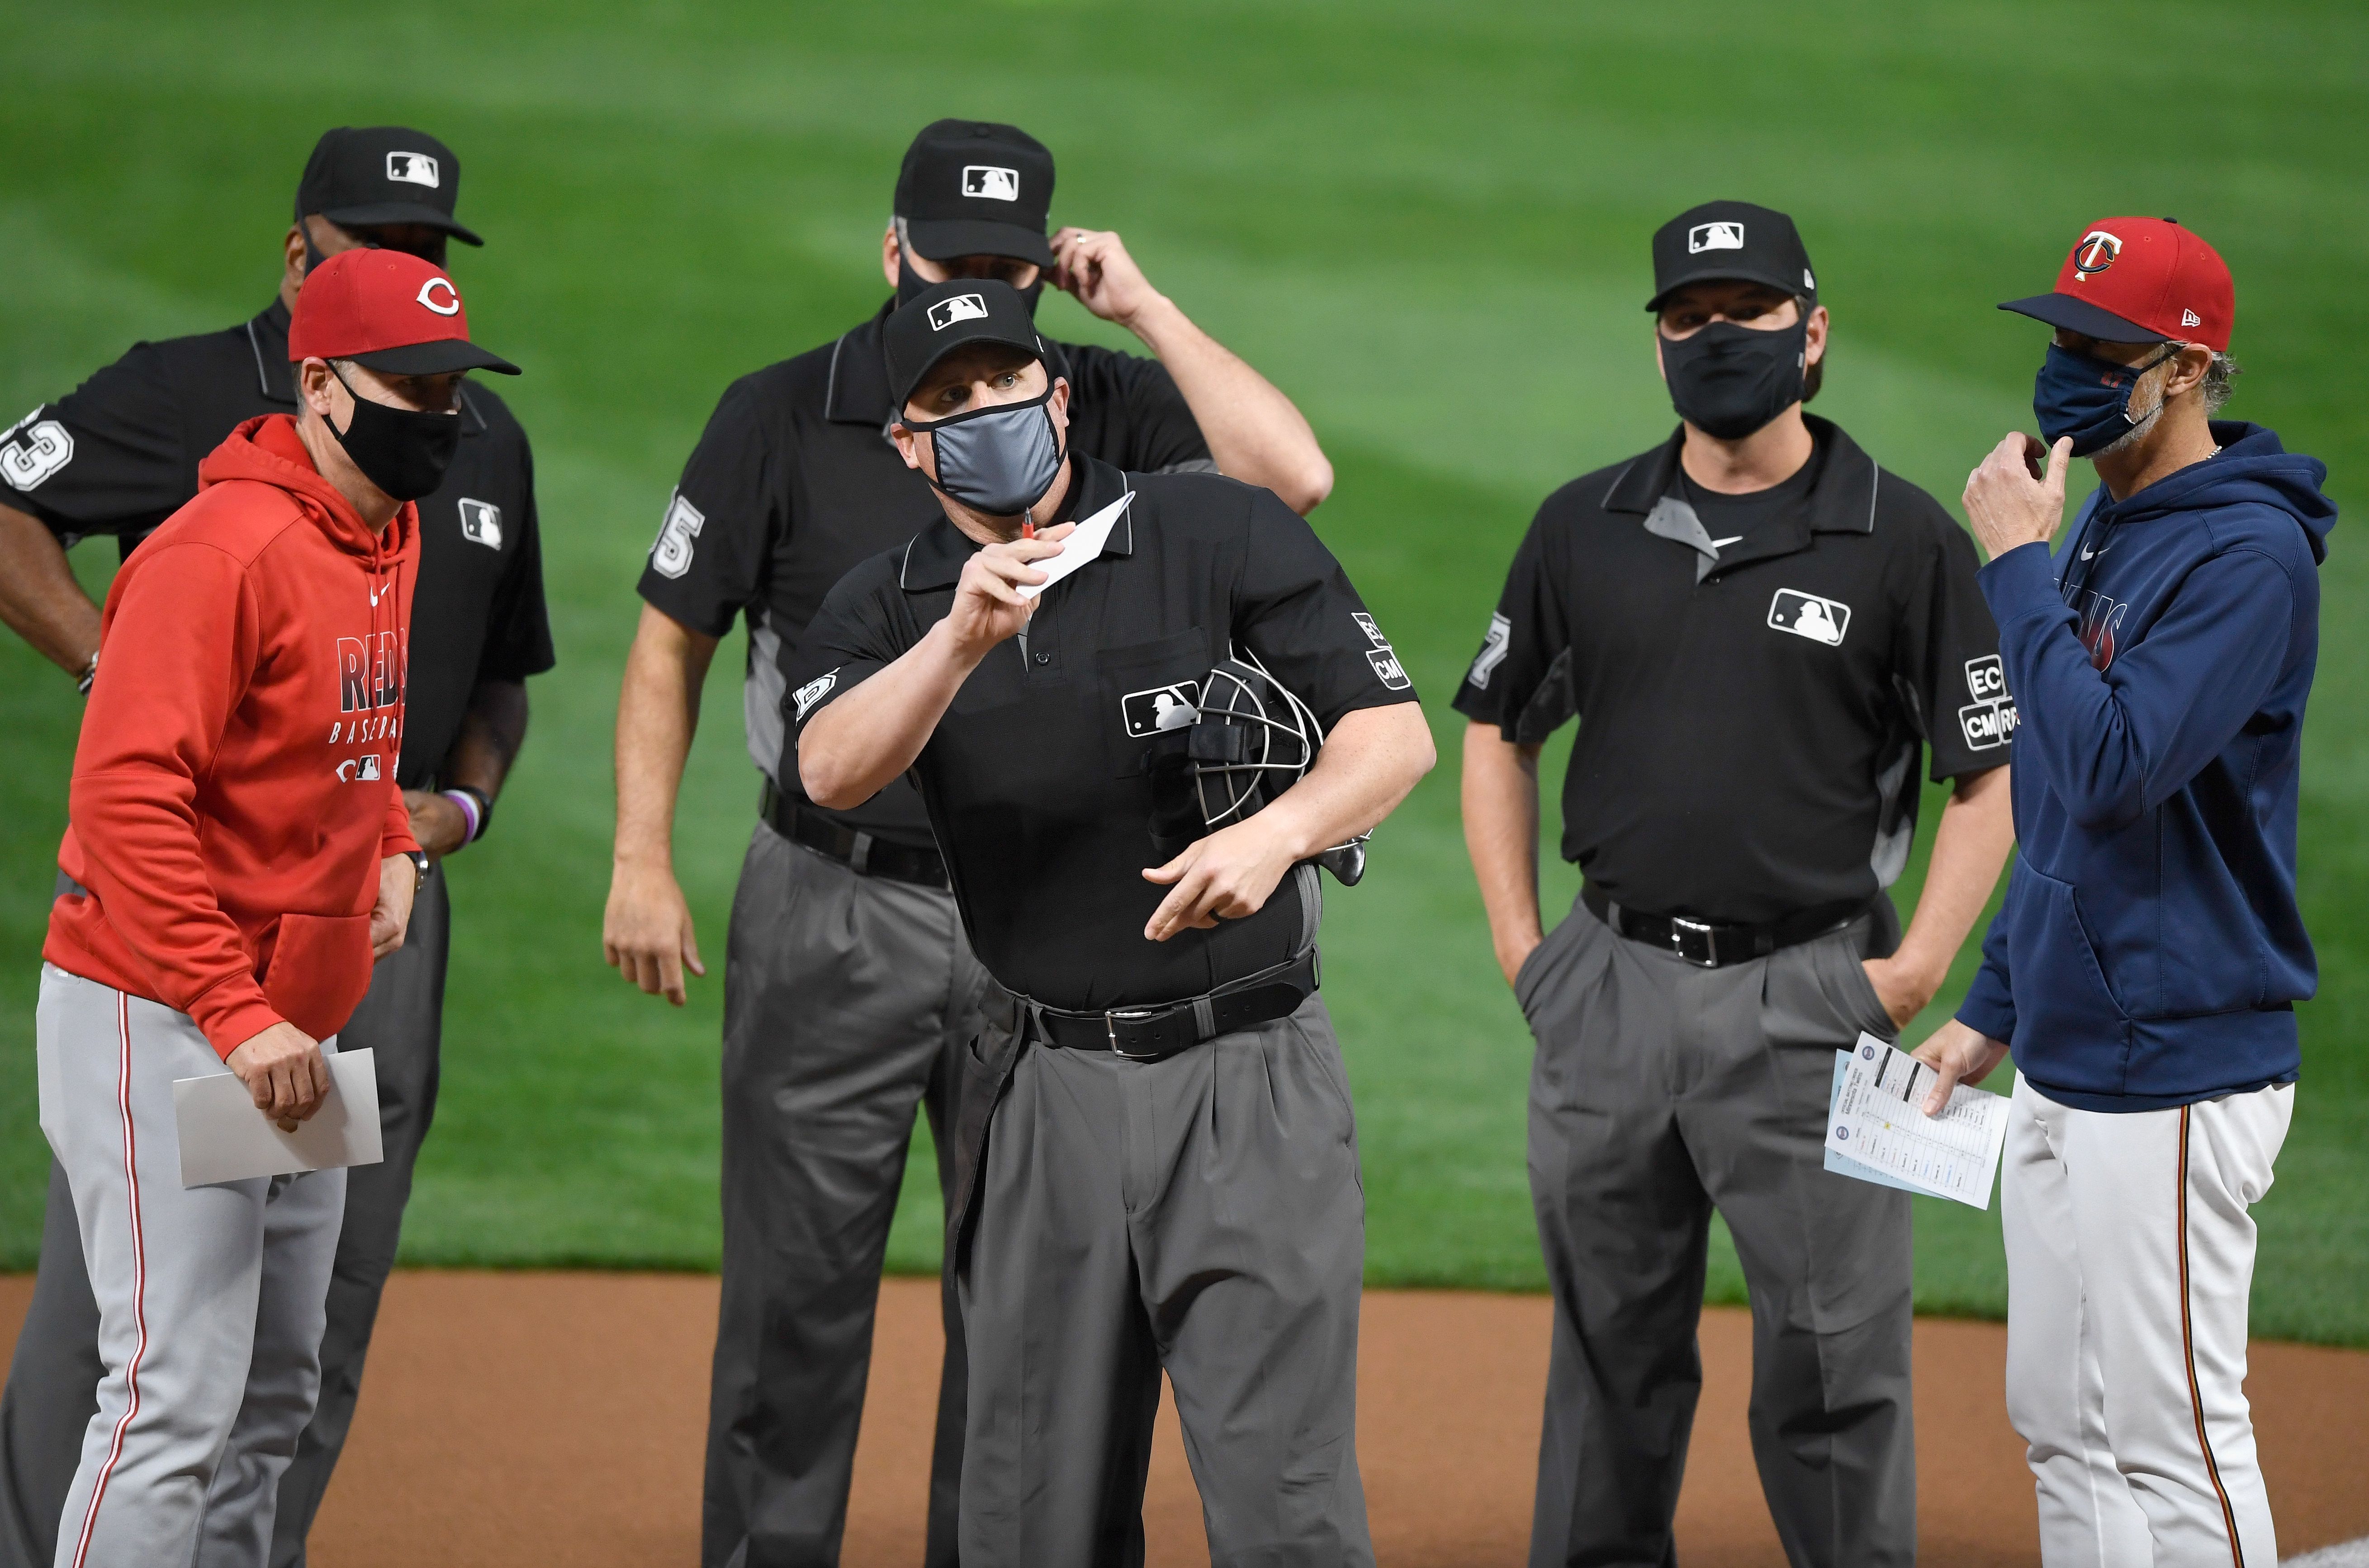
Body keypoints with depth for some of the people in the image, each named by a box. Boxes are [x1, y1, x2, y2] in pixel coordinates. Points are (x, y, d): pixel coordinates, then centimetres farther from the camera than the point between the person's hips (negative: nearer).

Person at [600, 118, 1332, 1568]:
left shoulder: (1102, 407, 2)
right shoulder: (783, 416, -1)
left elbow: (1294, 474, -13)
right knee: (797, 1294, 0)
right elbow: (673, 641, 5)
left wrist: (1142, 306, -10)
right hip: (832, 915, -2)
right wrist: (644, 865, -2)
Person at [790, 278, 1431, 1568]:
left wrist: (1276, 832, -26)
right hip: (1044, 1090, 3)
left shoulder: (1217, 532, -2)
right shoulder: (887, 606, 6)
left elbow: (1395, 733, -7)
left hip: (1248, 1074, -3)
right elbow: (833, 771, -15)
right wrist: (963, 641, -31)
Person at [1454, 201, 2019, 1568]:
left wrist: (1918, 969, -8)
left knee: (1835, 1366, -3)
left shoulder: (1901, 538, -3)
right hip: (1609, 988, 4)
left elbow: (1994, 770, -1)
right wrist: (1519, 940, 10)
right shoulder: (1586, 528, 9)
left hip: (1804, 1000, -4)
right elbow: (1498, 731, 18)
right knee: (1611, 1353, 12)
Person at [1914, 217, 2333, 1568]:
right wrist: (1993, 1008, 21)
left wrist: (2017, 564, -20)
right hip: (2064, 1068, 10)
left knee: (2174, 1434, -6)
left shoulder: (2251, 553, -17)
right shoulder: (2099, 530, 14)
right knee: (2062, 1421, 14)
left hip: (2178, 1076, -10)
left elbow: (2114, 769, -27)